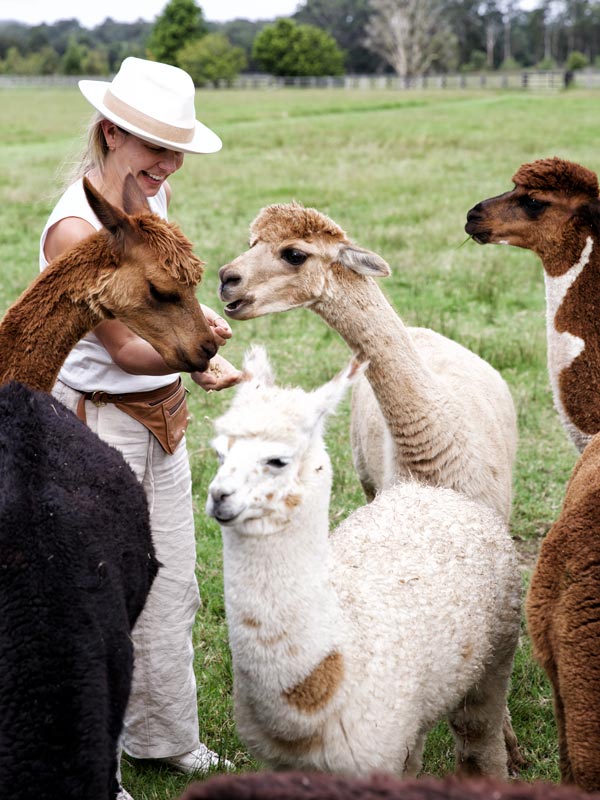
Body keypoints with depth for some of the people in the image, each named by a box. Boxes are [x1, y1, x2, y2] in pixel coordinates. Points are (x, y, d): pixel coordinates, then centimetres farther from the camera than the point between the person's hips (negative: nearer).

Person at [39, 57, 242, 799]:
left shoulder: (154, 198, 3)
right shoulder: (74, 228, -21)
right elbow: (125, 349, -20)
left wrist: (190, 307, -1)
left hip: (159, 416, 8)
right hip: (95, 425, -8)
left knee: (170, 588, 16)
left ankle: (166, 737, 34)